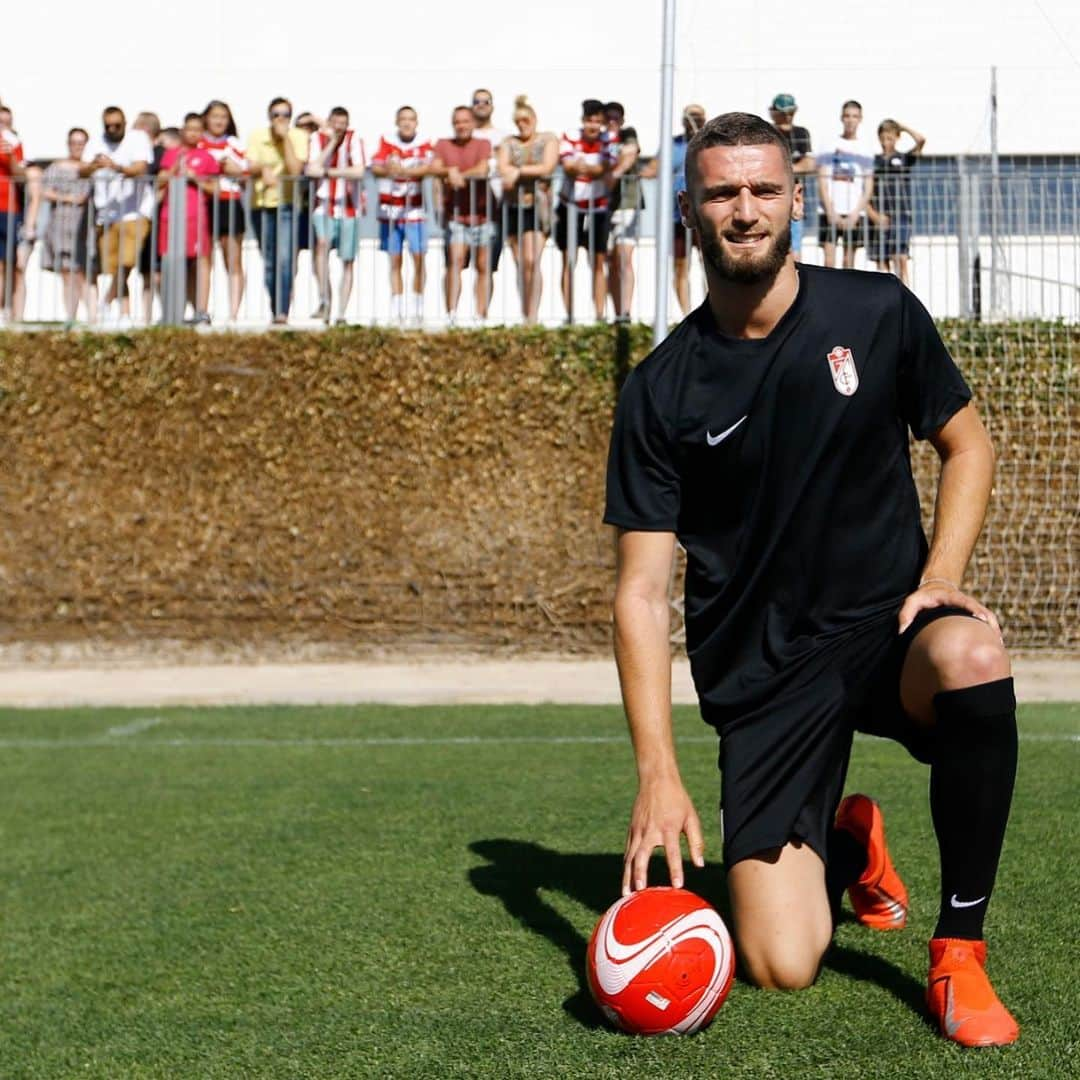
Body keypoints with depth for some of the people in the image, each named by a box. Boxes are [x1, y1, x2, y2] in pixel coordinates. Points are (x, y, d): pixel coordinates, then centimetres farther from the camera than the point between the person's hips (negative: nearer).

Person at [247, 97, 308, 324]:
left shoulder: (298, 136, -2)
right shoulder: (257, 136, 3)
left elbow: (296, 169, -13)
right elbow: (251, 167, -6)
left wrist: (285, 138, -15)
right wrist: (262, 169, -28)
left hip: (287, 203, -2)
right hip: (262, 203, 3)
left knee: (285, 259, -17)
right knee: (269, 262, 7)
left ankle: (282, 312, -21)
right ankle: (275, 310, 18)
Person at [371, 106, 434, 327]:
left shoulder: (424, 144, 1)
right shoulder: (386, 142, 5)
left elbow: (427, 167, -14)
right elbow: (375, 167, -5)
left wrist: (402, 170, -27)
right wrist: (389, 169, -25)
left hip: (415, 209, -1)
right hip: (389, 209, 1)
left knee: (418, 257, -7)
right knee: (395, 260, 4)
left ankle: (417, 309, 1)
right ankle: (395, 311, 7)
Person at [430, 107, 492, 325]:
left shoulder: (483, 144, 6)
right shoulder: (443, 145, 11)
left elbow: (482, 170, -10)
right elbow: (434, 168, -4)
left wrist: (457, 175, -12)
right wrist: (450, 171, -22)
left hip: (482, 215, 1)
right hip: (456, 215, -1)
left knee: (483, 267, 4)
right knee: (455, 261, -17)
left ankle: (481, 315, 9)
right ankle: (452, 314, -22)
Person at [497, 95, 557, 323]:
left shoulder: (548, 140, 8)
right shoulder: (508, 142, 16)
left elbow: (547, 167, -6)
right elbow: (503, 168, 0)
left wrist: (518, 171, -6)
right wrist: (531, 171, -13)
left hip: (538, 204, -4)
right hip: (513, 205, 4)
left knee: (532, 261, -16)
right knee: (520, 264, 5)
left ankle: (533, 316, -17)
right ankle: (525, 316, 12)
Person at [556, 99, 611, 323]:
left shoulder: (608, 141, -6)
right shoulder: (569, 138, -6)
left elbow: (604, 169, -21)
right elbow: (568, 166, -20)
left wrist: (580, 166, -37)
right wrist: (594, 169, -35)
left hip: (597, 208, 0)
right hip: (570, 206, 0)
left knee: (598, 263, 2)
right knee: (568, 261, 0)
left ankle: (600, 315, 4)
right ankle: (569, 315, 1)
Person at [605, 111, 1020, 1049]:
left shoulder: (878, 313, -2)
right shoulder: (660, 391, -5)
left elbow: (967, 443, 11)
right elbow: (642, 590, -7)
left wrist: (942, 574, -8)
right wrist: (657, 772, -17)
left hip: (887, 626, 1)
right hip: (763, 675, 0)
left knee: (973, 657, -38)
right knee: (781, 967, -12)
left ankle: (959, 948, -16)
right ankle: (846, 844, 27)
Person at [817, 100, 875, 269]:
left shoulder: (866, 150, 9)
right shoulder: (830, 146, 5)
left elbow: (868, 188, 6)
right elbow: (822, 182, 2)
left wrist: (855, 215, -5)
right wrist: (831, 212, -8)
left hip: (854, 213, 1)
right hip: (830, 212, -1)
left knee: (849, 261, 2)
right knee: (829, 259, -8)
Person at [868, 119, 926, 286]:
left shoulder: (904, 159, 6)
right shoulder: (873, 162, 10)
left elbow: (921, 140, -11)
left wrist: (903, 127, 3)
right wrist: (873, 214, -4)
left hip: (901, 216, -2)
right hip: (880, 219, 2)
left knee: (900, 258, -15)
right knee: (882, 262, 2)